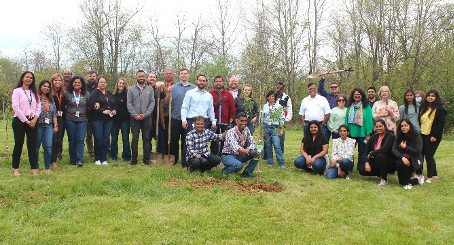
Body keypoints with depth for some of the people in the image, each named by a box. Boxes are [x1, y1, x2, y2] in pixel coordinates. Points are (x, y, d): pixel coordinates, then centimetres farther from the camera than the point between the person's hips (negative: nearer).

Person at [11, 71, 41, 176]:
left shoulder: (34, 92, 15)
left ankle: (33, 168, 6)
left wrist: (35, 119, -5)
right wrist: (26, 121, -11)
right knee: (18, 145, 1)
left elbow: (38, 107, 11)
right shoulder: (17, 91, 1)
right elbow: (15, 107, -8)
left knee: (32, 145, 2)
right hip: (19, 121, -4)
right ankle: (15, 168, 10)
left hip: (32, 122, 4)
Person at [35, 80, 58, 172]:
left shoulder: (51, 100, 16)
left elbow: (54, 114, 16)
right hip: (38, 126, -4)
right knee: (36, 147, 4)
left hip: (48, 126, 4)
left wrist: (55, 125, 11)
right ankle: (35, 167, 14)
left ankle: (47, 167, 8)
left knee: (48, 147, -2)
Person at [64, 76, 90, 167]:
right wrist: (67, 113, 5)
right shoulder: (66, 94, 5)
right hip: (70, 120, 0)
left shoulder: (86, 94, 8)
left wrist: (87, 116, 7)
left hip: (82, 120, 0)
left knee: (80, 140, -7)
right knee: (72, 140, 5)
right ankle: (73, 160, 14)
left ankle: (80, 160, -9)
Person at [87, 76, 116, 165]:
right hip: (97, 119, -5)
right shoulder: (95, 92, 0)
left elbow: (115, 104, 23)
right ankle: (97, 159, 7)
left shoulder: (110, 94, 19)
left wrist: (114, 110, 1)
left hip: (108, 120, 5)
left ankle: (104, 159, 9)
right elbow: (91, 104, -13)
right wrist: (102, 111, -17)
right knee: (98, 139, -6)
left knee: (106, 140, 3)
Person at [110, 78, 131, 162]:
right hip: (114, 119, 4)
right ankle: (113, 156, 20)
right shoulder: (113, 95, 8)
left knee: (125, 139, 3)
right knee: (113, 139, 10)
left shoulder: (127, 95, -3)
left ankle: (126, 156, 13)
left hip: (125, 120, -3)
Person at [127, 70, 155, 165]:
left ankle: (146, 159, 10)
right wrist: (136, 115, -10)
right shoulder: (131, 89, 7)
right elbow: (129, 104, 1)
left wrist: (145, 114, -10)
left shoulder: (150, 89, 9)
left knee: (146, 139, 3)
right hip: (134, 118, 0)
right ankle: (134, 158, 10)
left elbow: (152, 103, 2)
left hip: (146, 118, 0)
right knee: (135, 139, 2)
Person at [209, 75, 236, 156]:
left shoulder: (228, 94, 11)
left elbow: (232, 109, 8)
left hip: (225, 123, 1)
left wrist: (231, 121, 1)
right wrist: (215, 104, -18)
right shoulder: (210, 93, 7)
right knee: (214, 142, -1)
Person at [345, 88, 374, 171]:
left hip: (362, 133, -3)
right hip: (351, 133, 3)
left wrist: (368, 133, -10)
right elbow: (346, 120, 11)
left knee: (362, 152, 4)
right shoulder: (349, 107, 12)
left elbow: (369, 120, -4)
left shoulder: (366, 107, 1)